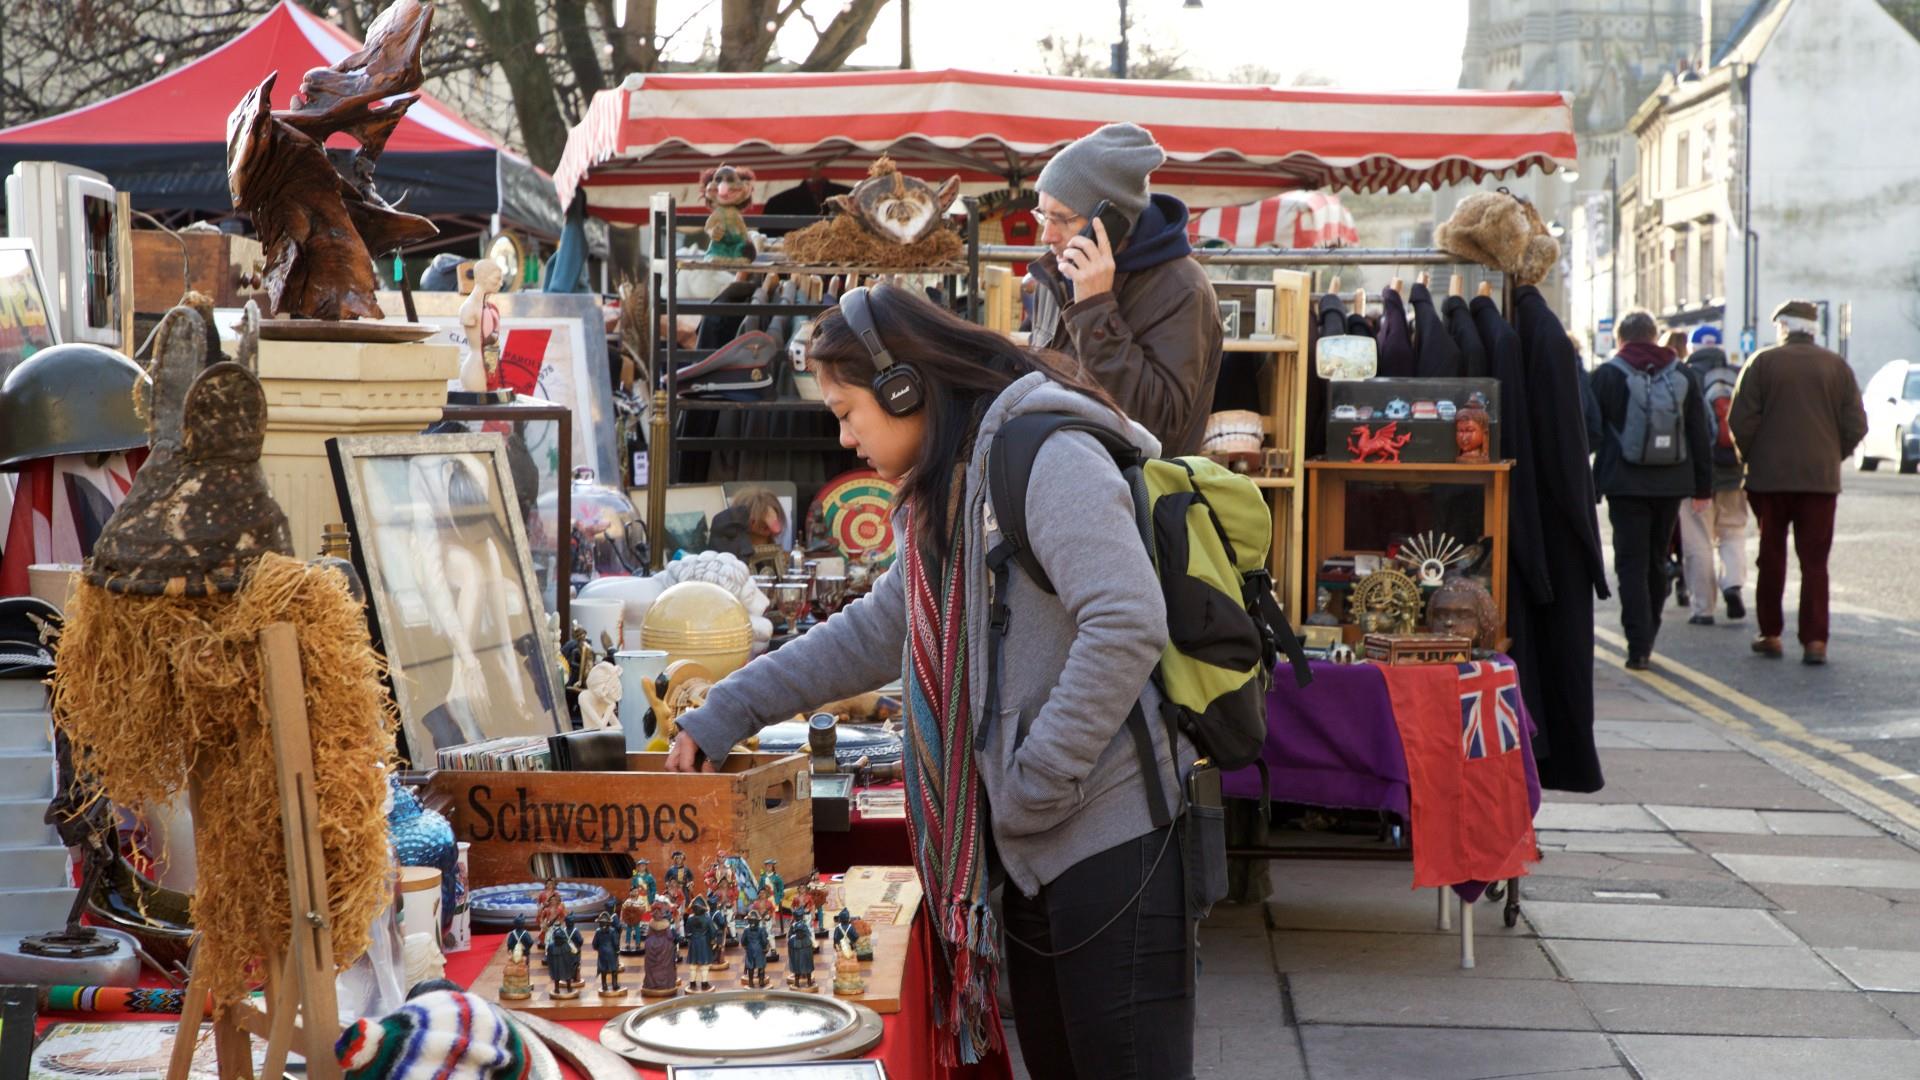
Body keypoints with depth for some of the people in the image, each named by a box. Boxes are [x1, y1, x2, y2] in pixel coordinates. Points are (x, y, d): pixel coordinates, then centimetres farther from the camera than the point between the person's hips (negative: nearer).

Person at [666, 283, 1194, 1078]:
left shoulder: (1044, 454, -15)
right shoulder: (947, 493, 17)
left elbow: (1128, 625, -25)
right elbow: (872, 633, 27)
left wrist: (1037, 787, -19)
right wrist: (726, 714, 24)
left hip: (1110, 840, -10)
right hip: (1033, 854, 10)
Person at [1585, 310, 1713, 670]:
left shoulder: (1607, 375, -3)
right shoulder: (1682, 375, 7)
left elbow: (1589, 431, -3)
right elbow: (1700, 435, 9)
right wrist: (1703, 485, 14)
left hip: (1626, 484, -3)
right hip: (1670, 484, 4)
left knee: (1631, 563, -2)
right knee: (1657, 561, 17)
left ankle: (1639, 647, -10)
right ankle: (1647, 637, 25)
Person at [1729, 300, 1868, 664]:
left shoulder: (1763, 363, -3)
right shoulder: (1837, 366, 4)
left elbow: (1740, 420, -8)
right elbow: (1856, 425, 2)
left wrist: (1749, 458, 8)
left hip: (1770, 476, -1)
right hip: (1821, 478, 1)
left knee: (1771, 557, 10)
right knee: (1814, 561, 3)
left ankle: (1770, 635, 13)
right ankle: (1815, 641, -4)